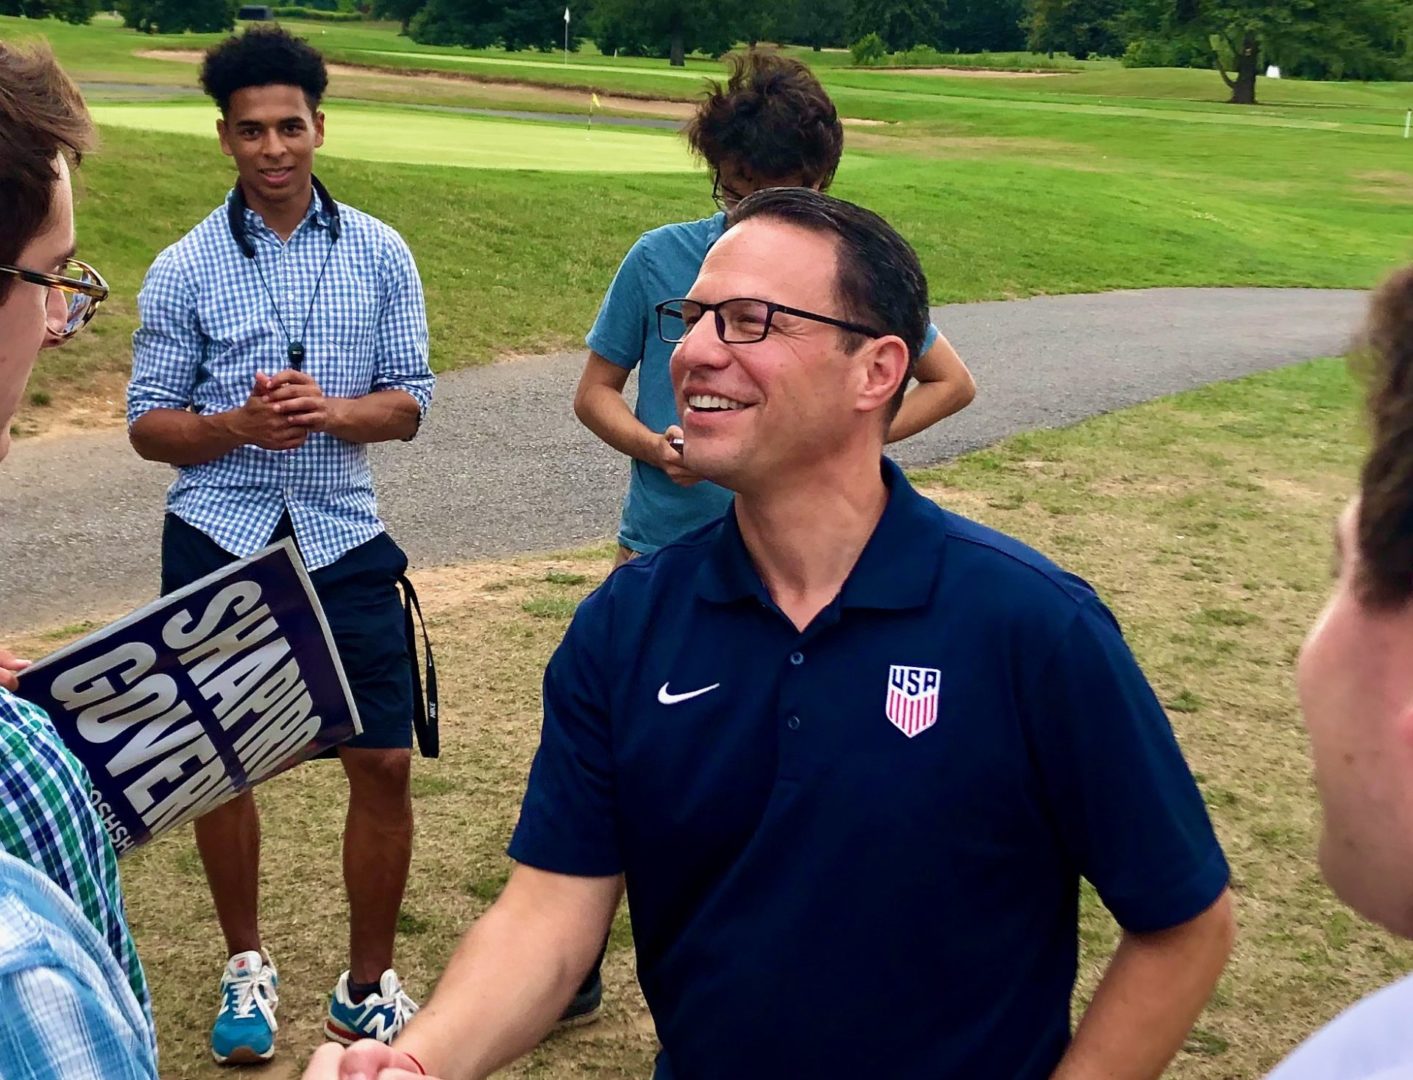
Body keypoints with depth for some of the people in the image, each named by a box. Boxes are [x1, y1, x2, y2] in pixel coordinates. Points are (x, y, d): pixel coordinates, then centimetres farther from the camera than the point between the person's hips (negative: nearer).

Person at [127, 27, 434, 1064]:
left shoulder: (380, 253, 2)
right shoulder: (185, 269, 0)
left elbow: (409, 402, 2)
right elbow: (149, 424, 1)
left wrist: (332, 411, -19)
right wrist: (240, 424, -19)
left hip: (343, 540, 0)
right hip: (218, 540, 0)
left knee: (385, 763, -1)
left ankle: (368, 988, 18)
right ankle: (247, 964, 33)